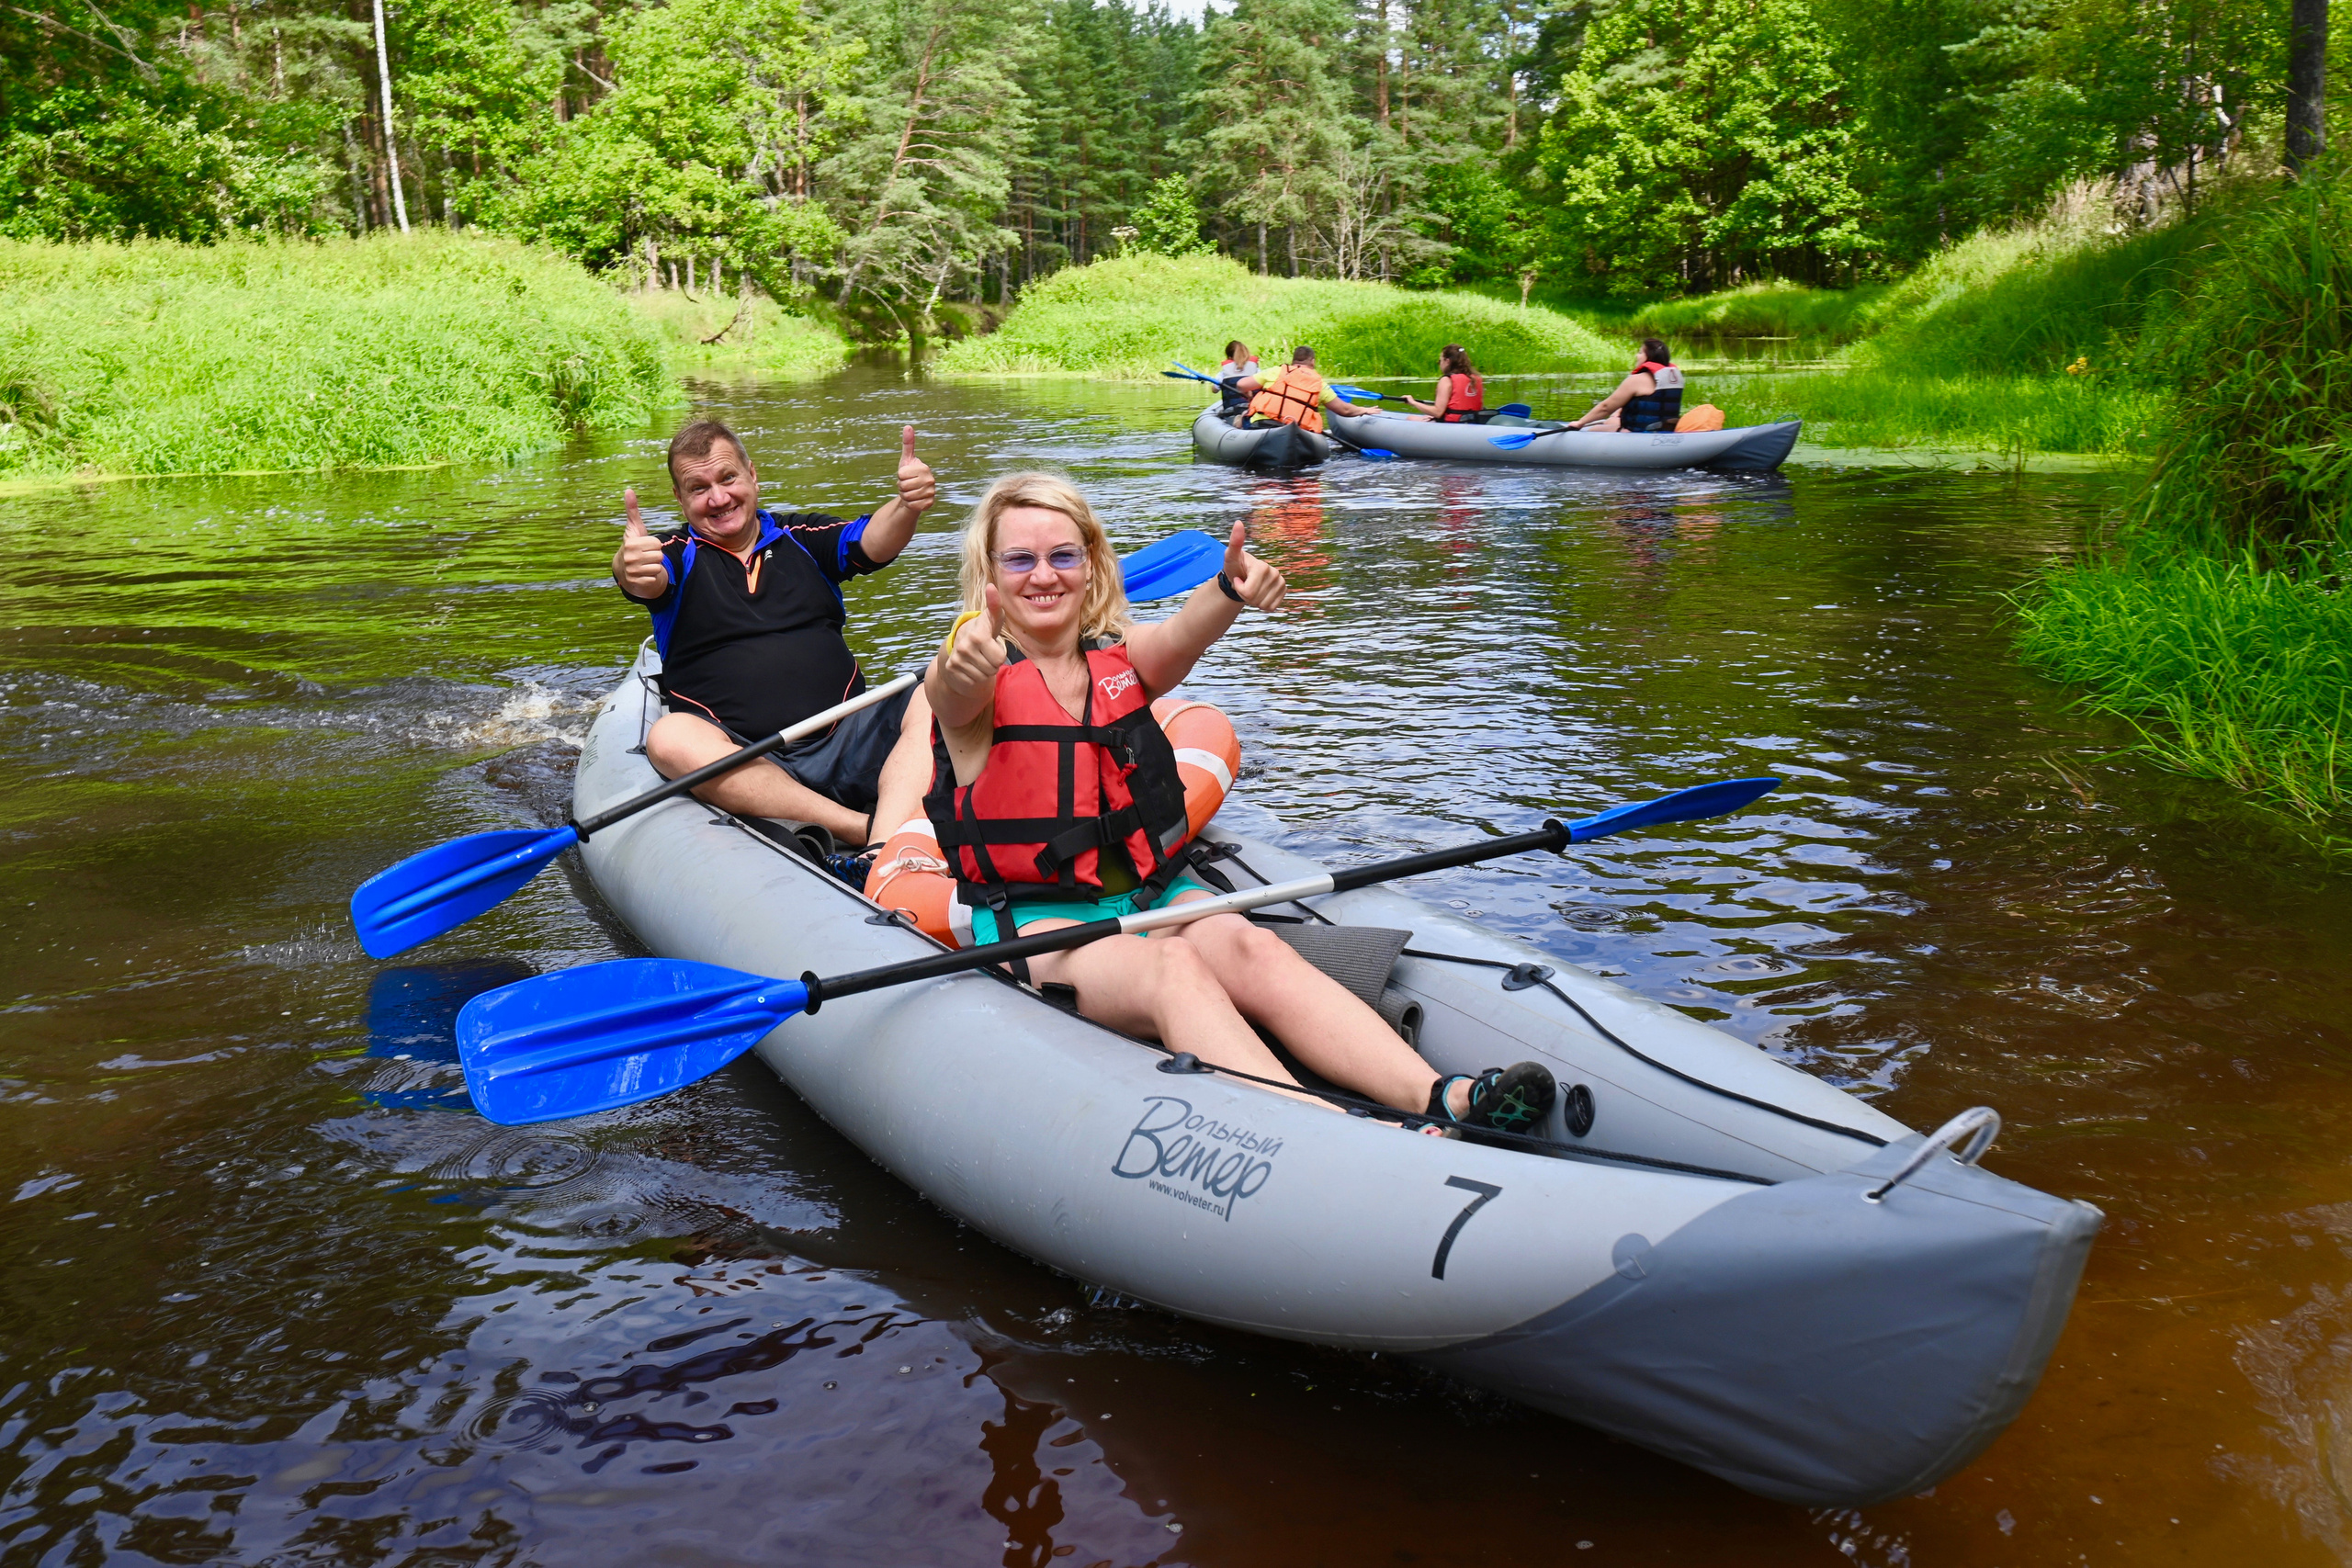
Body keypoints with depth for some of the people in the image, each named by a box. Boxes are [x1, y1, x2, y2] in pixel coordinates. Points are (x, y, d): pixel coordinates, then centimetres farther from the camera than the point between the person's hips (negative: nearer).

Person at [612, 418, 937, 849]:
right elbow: (647, 582, -14)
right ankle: (864, 828, -40)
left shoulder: (801, 537, 15)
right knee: (670, 738, -33)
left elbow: (872, 542, -4)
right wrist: (632, 571, -40)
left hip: (845, 740, 2)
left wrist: (907, 505, -27)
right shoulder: (677, 554, 10)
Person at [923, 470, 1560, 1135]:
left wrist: (1229, 590, -42)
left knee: (1252, 948, -27)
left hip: (1157, 893, 4)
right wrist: (961, 670, -57)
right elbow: (952, 693, -30)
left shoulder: (1119, 657, 7)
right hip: (1035, 917, -4)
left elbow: (1180, 637, -17)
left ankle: (1439, 1097, -46)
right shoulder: (980, 676, -3)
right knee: (1171, 969, -34)